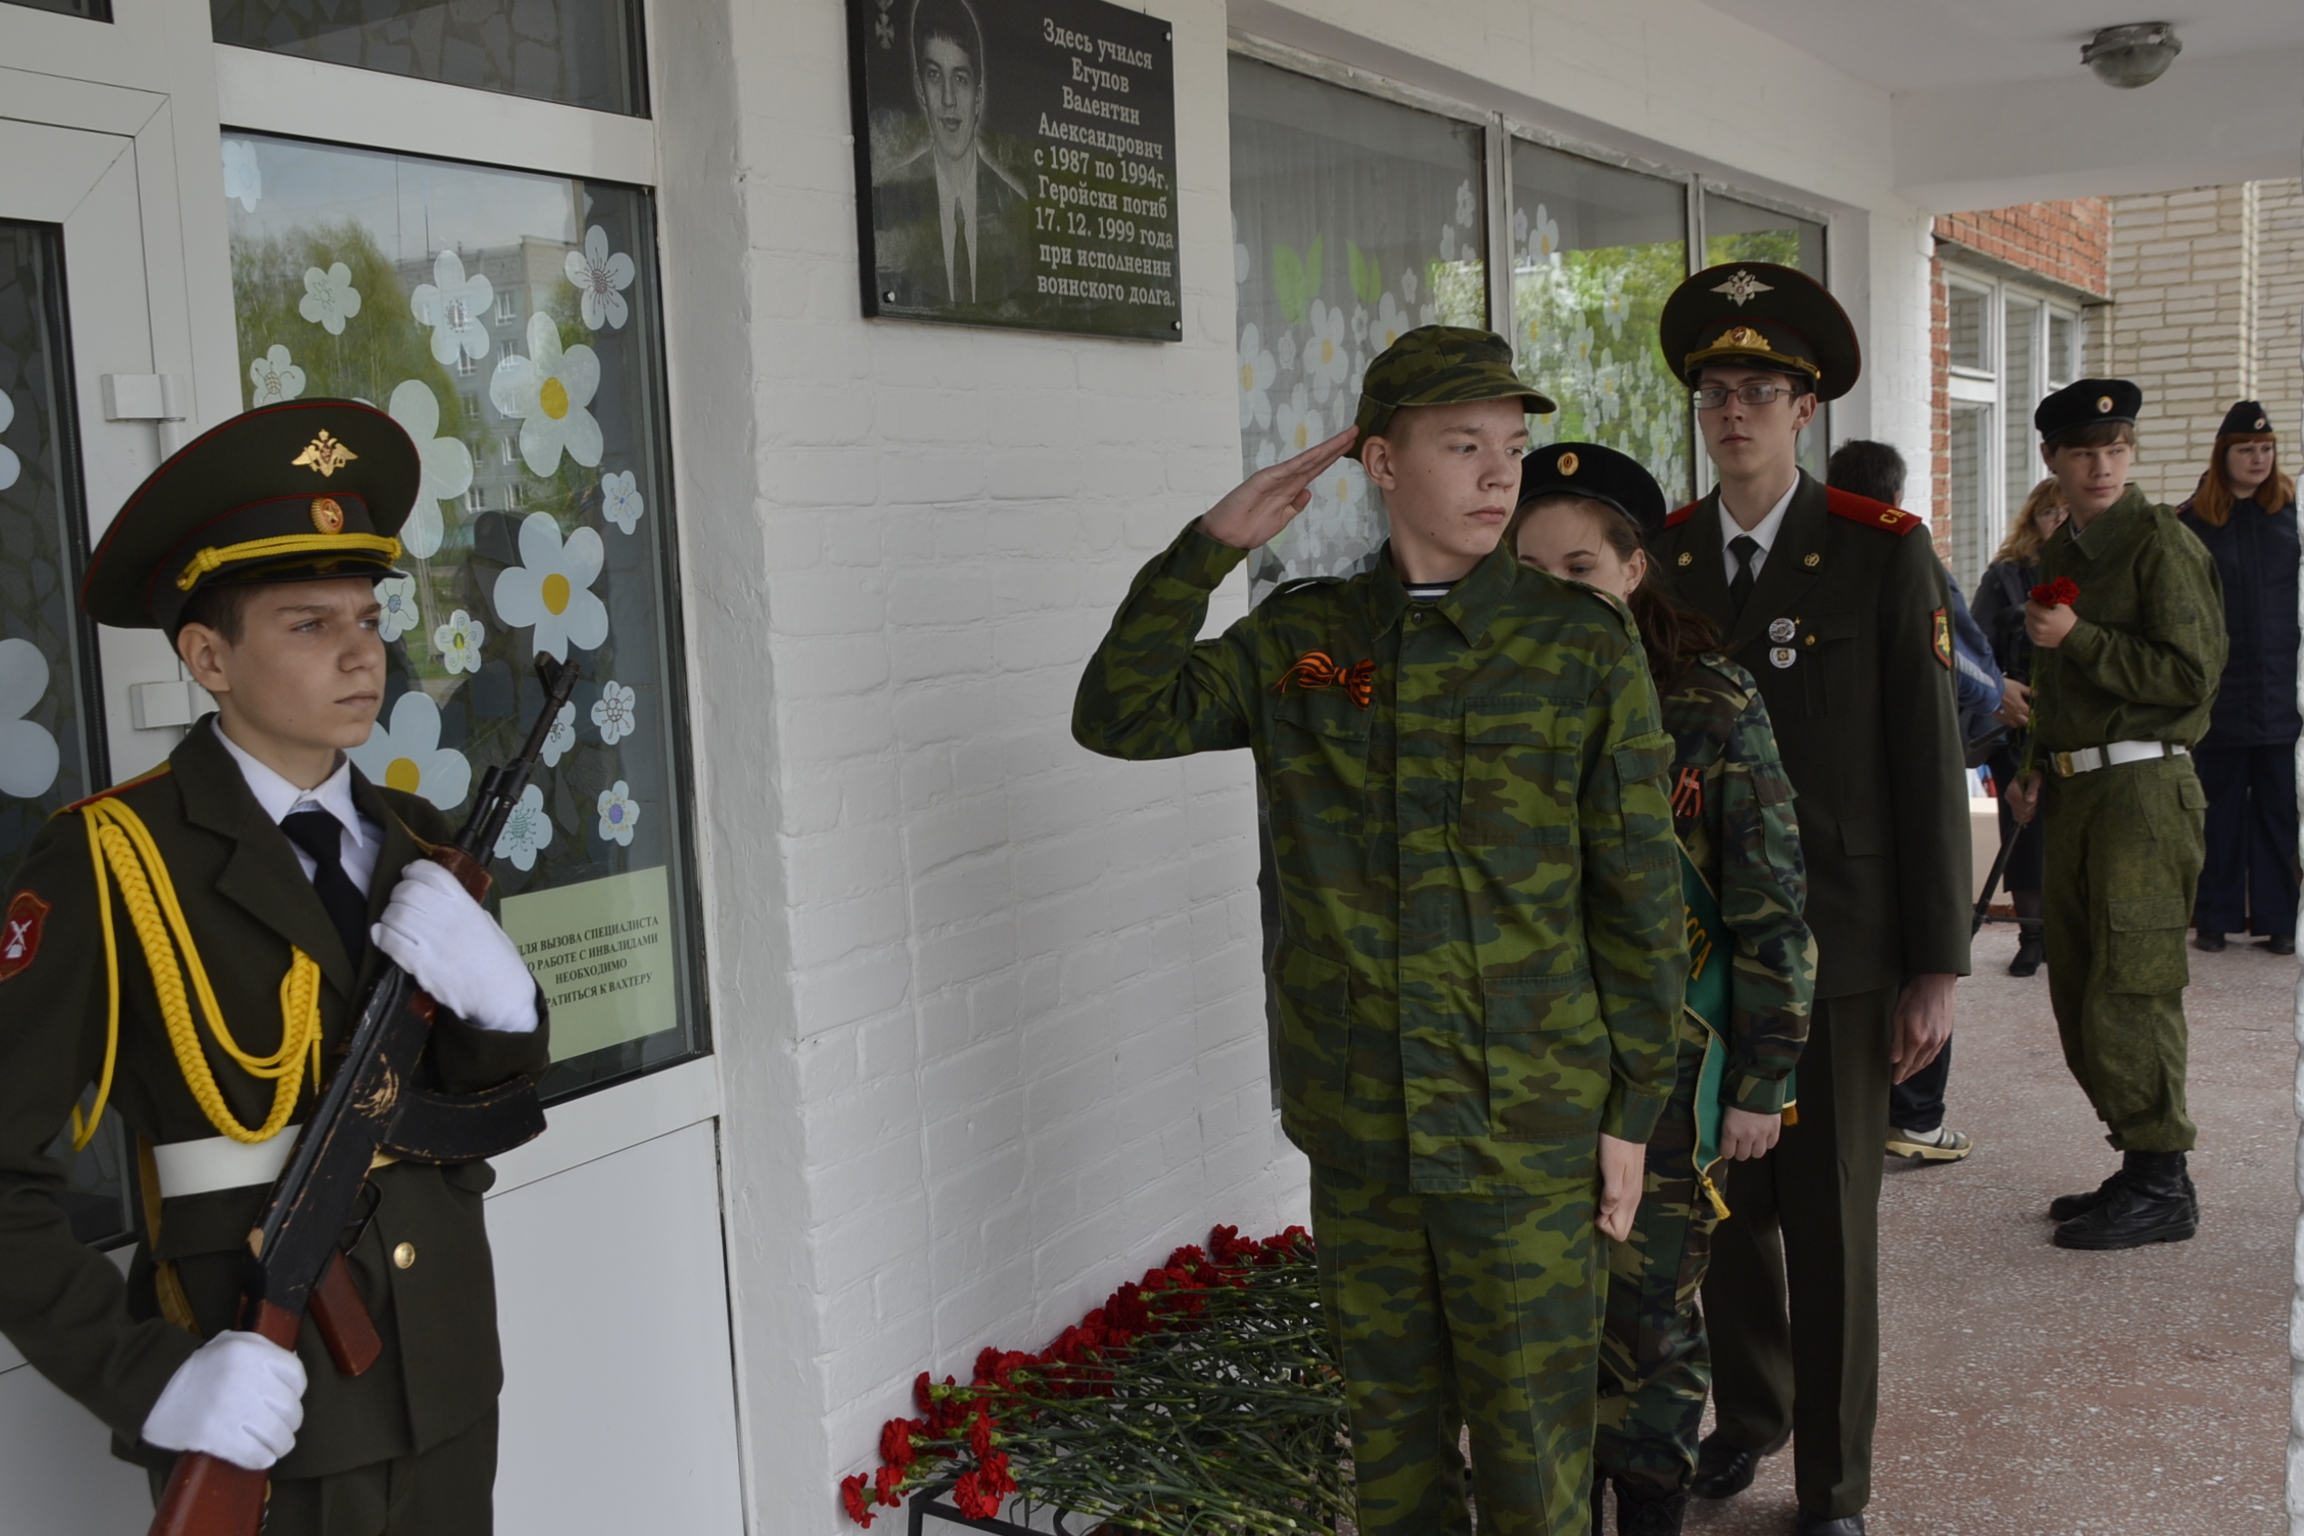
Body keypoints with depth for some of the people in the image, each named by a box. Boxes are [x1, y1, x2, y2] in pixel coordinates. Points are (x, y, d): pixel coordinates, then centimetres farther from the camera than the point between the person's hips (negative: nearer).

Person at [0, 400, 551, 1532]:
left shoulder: (413, 840, 4)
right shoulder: (107, 864, -12)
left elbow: (495, 1103, 7)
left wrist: (500, 1001, -13)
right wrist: (147, 1379, -21)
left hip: (450, 1400, 5)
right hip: (261, 1421, -5)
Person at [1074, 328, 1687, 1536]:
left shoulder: (1582, 644, -5)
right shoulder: (1301, 637, 3)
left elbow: (1639, 893, -2)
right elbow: (1121, 716, -3)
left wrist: (1633, 1112, -2)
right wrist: (1210, 545, -9)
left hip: (1527, 1129, -2)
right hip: (1356, 1122, 3)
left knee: (1531, 1439, 7)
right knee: (1391, 1426, 16)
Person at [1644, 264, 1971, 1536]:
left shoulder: (1884, 554, -6)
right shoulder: (1661, 556, 4)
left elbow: (1928, 767, -6)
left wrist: (1935, 966, -8)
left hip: (1833, 943, -3)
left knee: (1830, 1219, 4)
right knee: (1723, 1198, 14)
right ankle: (1748, 1409, 37)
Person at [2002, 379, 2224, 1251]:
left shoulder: (2162, 545, -8)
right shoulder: (2060, 552, 17)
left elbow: (2189, 675, -15)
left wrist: (2076, 639, -16)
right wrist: (2036, 769, 15)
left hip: (2143, 790, -8)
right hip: (2074, 791, 8)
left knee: (2128, 993, -7)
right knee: (2079, 993, 10)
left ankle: (2160, 1186, 3)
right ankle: (2140, 1170, 20)